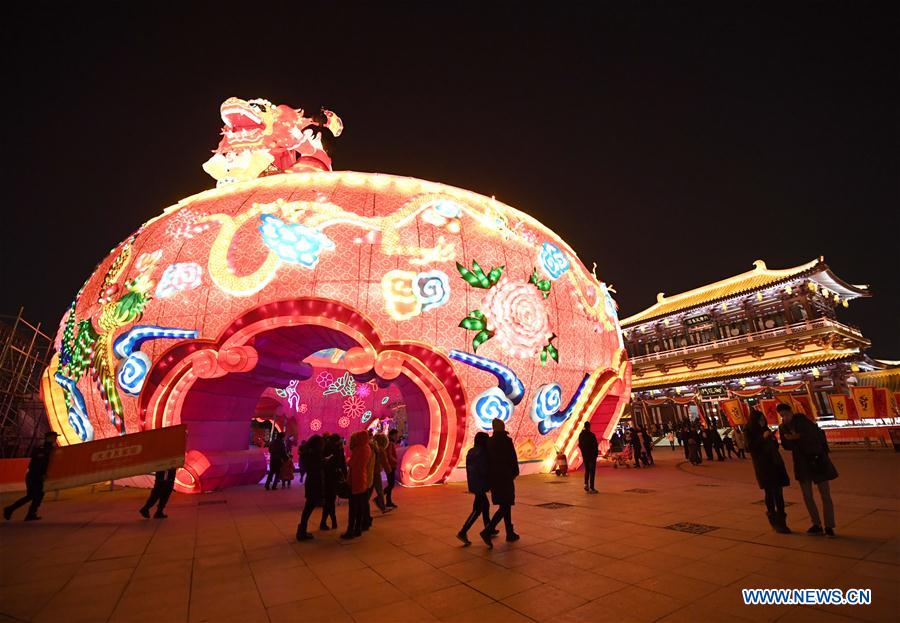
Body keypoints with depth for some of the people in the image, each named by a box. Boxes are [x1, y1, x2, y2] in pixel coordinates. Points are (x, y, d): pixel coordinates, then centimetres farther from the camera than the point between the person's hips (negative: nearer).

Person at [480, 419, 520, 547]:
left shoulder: (489, 441, 4)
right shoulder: (506, 440, -13)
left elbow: (488, 459, 6)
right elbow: (513, 458, -11)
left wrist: (489, 477, 13)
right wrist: (515, 472, 5)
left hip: (493, 478, 7)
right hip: (505, 477, -7)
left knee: (505, 505, 18)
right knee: (505, 506, -3)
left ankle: (510, 533, 25)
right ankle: (487, 531, -15)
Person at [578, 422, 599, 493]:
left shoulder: (581, 435, 1)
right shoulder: (591, 435, -17)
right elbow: (595, 445, -12)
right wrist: (596, 453, 3)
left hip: (584, 455, 5)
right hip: (592, 455, -5)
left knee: (587, 470, 18)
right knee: (592, 471, 2)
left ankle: (586, 484, 5)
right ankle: (591, 488, 2)